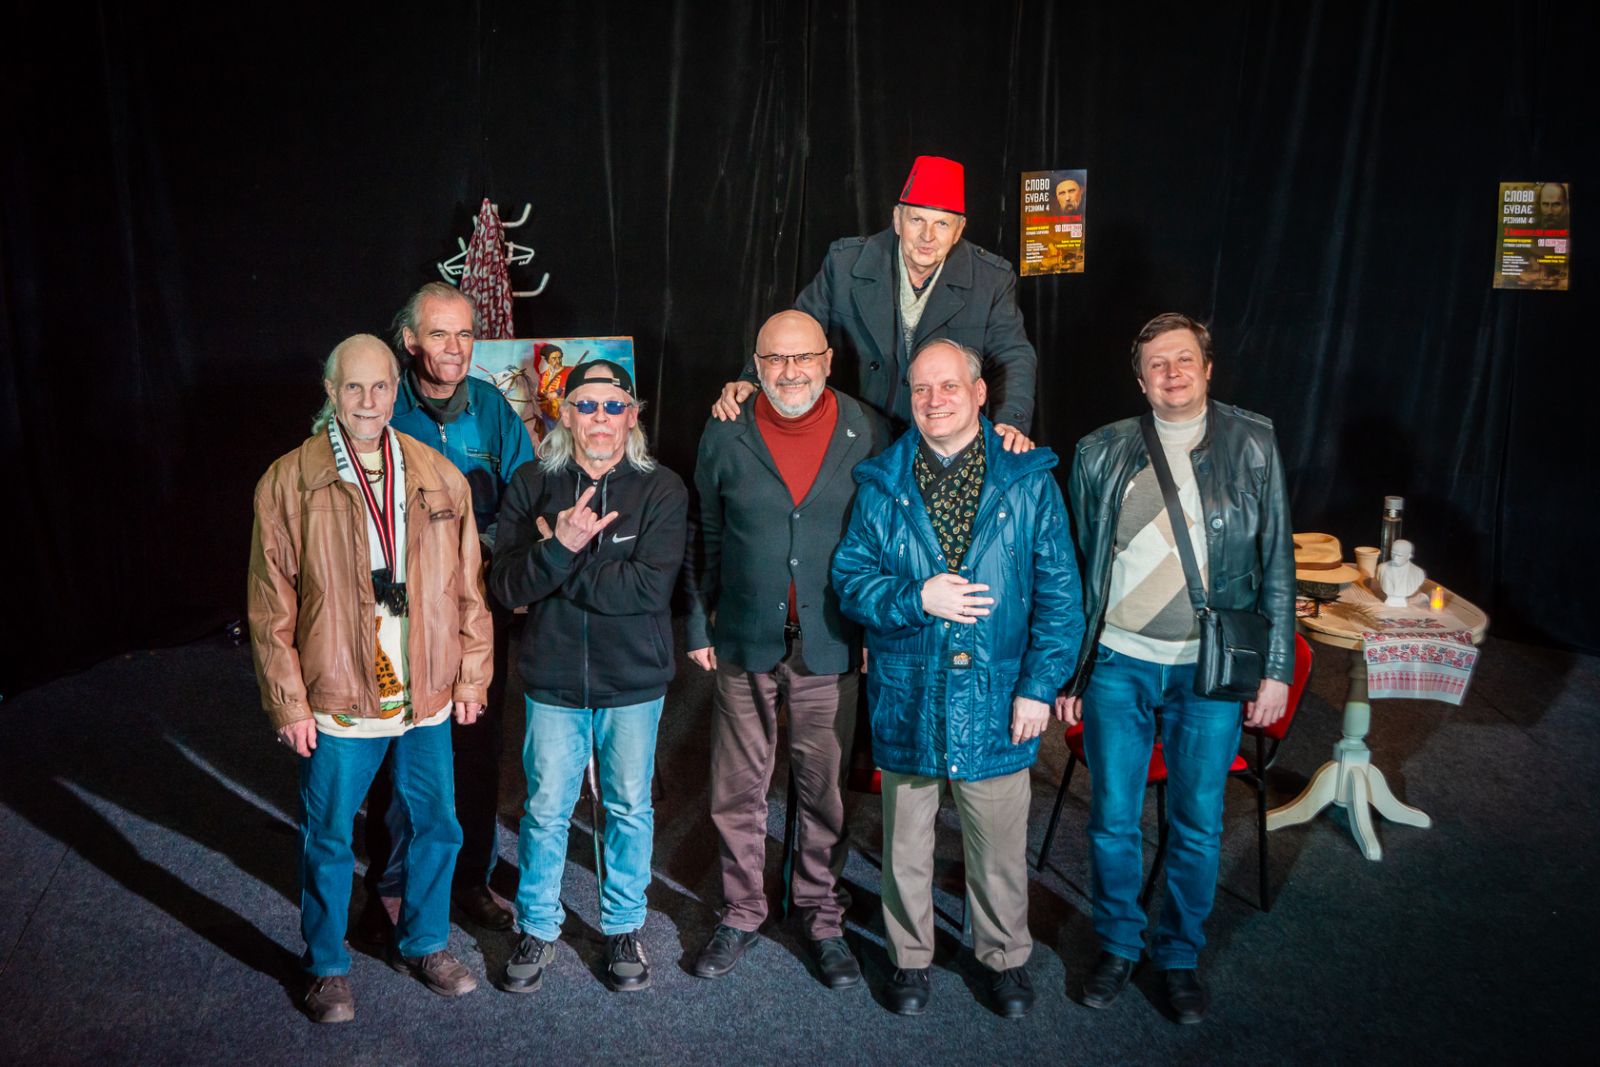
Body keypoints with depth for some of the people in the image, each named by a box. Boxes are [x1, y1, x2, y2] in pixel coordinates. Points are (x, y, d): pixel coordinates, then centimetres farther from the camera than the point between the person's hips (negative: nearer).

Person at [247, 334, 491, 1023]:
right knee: (327, 842, 11)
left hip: (428, 698, 3)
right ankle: (326, 969, 32)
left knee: (436, 828, 16)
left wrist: (470, 677, 5)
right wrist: (289, 703, -8)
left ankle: (423, 944, 38)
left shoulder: (441, 479, 2)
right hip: (336, 702, -3)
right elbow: (271, 607, -6)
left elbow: (468, 587, 6)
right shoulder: (288, 482, -6)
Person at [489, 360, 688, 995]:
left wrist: (556, 569, -15)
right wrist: (559, 547, -27)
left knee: (630, 809, 12)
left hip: (634, 680, -1)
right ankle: (537, 930, 30)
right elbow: (505, 584, -9)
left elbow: (651, 585, -18)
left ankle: (622, 928, 32)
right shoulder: (532, 485, 0)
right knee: (545, 811, 10)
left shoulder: (661, 490, -6)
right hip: (553, 680, 1)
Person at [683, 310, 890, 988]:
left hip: (830, 647, 0)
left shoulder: (866, 434, -2)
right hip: (745, 644, 1)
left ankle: (822, 918, 26)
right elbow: (703, 539, 7)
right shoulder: (725, 437, 0)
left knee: (825, 787, 9)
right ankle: (741, 913, 27)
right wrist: (698, 626, 5)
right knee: (738, 788, 9)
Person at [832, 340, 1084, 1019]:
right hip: (906, 699, 1)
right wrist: (915, 599, -17)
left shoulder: (1029, 483, -2)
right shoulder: (880, 486, 2)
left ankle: (1005, 957, 35)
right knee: (906, 842, 15)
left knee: (999, 842, 11)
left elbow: (1059, 595, -2)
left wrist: (1039, 686, -7)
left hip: (995, 699, -1)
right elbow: (849, 578, 1)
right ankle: (909, 957, 35)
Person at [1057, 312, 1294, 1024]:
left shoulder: (1252, 446, 1)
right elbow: (1076, 568, 7)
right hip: (1118, 664, 1)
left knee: (1198, 825, 8)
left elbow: (1276, 565, 4)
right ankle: (1118, 946, 29)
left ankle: (1179, 956, 29)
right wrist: (1065, 670, 6)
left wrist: (1277, 669, 0)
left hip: (1211, 670, 0)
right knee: (1113, 819, 7)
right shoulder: (1101, 453, 3)